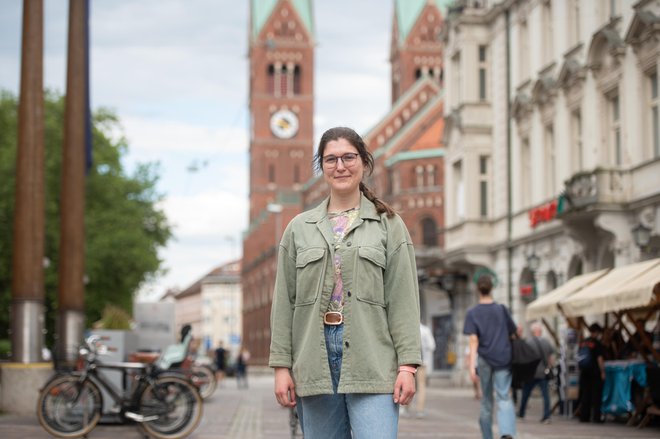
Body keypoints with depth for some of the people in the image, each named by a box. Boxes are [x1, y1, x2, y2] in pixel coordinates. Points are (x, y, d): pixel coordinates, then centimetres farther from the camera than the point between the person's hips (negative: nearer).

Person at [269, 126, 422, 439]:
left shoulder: (388, 225, 8)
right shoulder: (300, 228, 13)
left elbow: (403, 300, 2)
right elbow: (284, 303, 10)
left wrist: (408, 365, -6)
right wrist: (281, 365, 3)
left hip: (371, 361, -2)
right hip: (314, 361, 3)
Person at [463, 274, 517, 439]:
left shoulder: (472, 313, -1)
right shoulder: (501, 309, 4)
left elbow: (473, 340, -10)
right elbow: (513, 333, 11)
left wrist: (472, 365, -15)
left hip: (484, 359, 0)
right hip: (503, 359, 0)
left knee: (486, 401, 14)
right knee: (504, 398, -8)